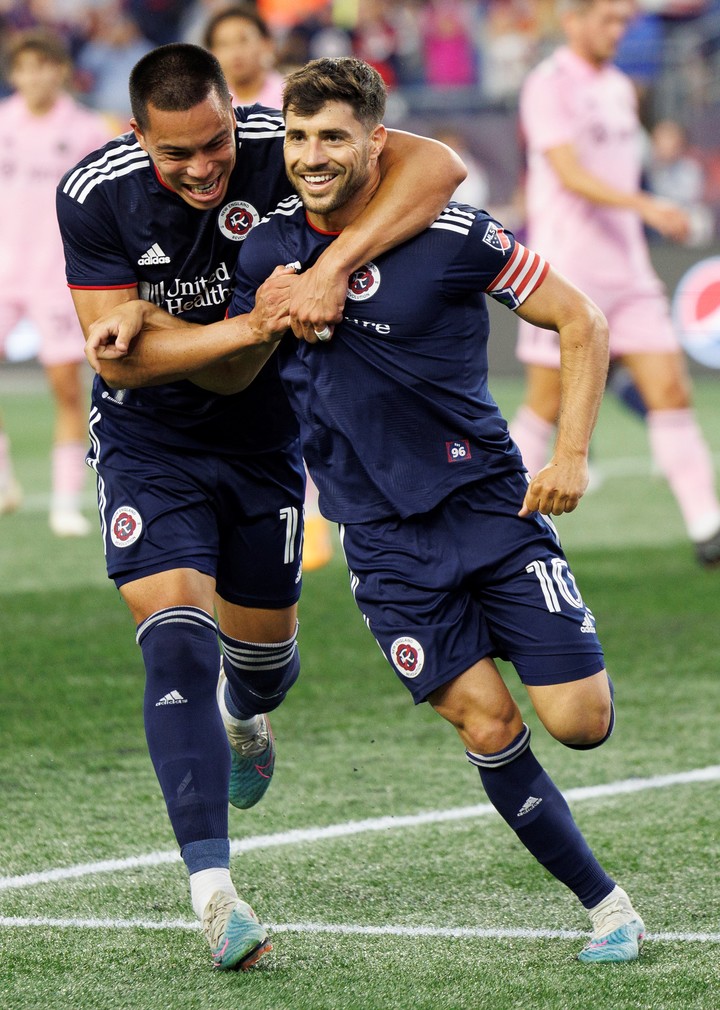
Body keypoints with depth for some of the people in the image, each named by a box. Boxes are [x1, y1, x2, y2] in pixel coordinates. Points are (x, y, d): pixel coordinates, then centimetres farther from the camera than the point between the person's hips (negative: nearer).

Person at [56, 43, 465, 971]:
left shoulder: (278, 145, -23)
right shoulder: (94, 197, -21)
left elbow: (436, 165, -34)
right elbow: (117, 350, -20)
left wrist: (331, 268, -46)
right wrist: (247, 330, -32)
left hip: (261, 436, 2)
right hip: (148, 443, -2)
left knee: (262, 644, 17)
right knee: (177, 643, -20)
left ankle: (245, 718, 58)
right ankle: (212, 889, -25)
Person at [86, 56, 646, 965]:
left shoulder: (454, 237, -12)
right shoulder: (269, 249, 1)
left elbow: (582, 323, -5)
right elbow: (233, 367, 17)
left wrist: (570, 455, -12)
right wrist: (143, 322, 2)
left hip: (491, 504, -2)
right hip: (383, 539, 2)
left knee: (578, 722, -8)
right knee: (488, 728, -7)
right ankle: (602, 901, 8)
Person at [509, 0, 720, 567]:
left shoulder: (619, 88, 14)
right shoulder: (548, 87, -10)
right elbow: (571, 176, -22)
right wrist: (646, 206, -33)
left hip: (627, 271, 7)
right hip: (565, 274, -6)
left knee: (671, 392, -4)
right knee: (546, 408, 0)